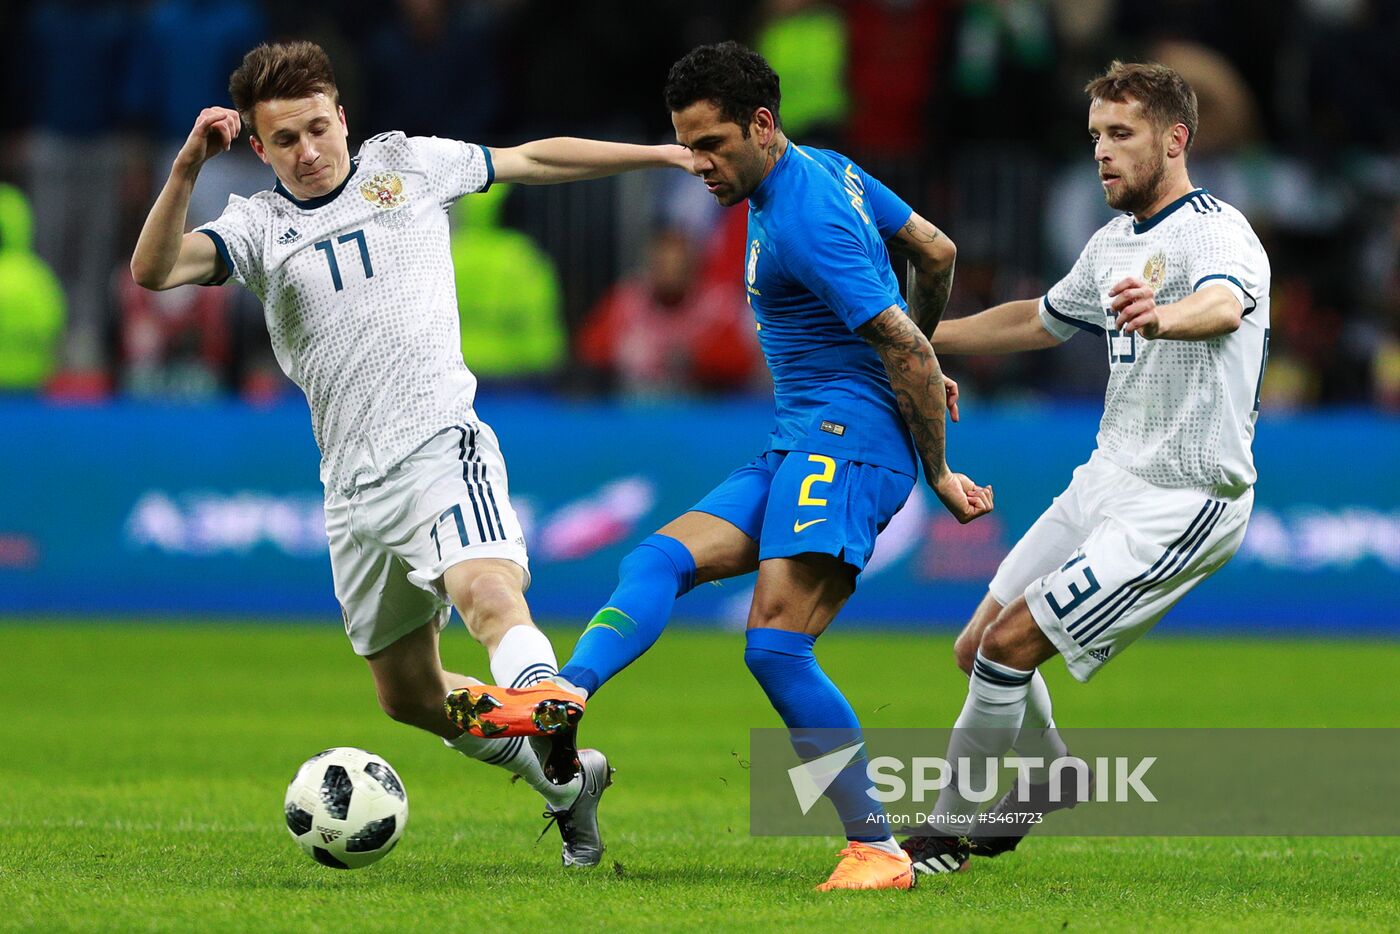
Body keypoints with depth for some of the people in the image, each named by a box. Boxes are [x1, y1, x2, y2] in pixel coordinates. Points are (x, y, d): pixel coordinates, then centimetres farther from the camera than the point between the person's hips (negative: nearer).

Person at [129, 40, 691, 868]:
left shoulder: (407, 165, 7)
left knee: (489, 595, -33)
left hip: (440, 444, -4)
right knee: (409, 696, 11)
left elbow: (536, 159, 19)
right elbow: (154, 271, -9)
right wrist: (187, 170, -23)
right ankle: (568, 782, 28)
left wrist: (664, 153, 19)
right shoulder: (258, 225, 8)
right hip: (354, 486, 4)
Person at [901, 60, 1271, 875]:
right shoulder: (1114, 244, 11)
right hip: (1105, 480, 9)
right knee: (980, 647, 10)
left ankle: (954, 833, 2)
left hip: (1182, 502, -9)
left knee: (1011, 645, -14)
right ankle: (1044, 784, 37)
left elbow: (1225, 304, -41)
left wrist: (1164, 317, -64)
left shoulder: (1216, 232, -17)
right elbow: (1037, 321, 31)